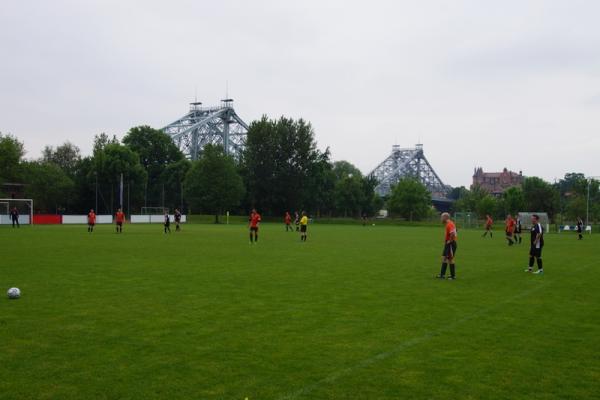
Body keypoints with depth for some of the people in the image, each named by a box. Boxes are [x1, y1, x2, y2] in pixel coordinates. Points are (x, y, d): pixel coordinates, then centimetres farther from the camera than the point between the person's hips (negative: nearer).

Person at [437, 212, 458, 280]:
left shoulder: (449, 224, -19)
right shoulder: (449, 224, 13)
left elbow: (453, 234, -32)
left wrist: (449, 241, -19)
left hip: (450, 244, -10)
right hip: (448, 244, 10)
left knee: (450, 259, -4)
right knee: (444, 258, 12)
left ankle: (453, 276, 3)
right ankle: (442, 274, 16)